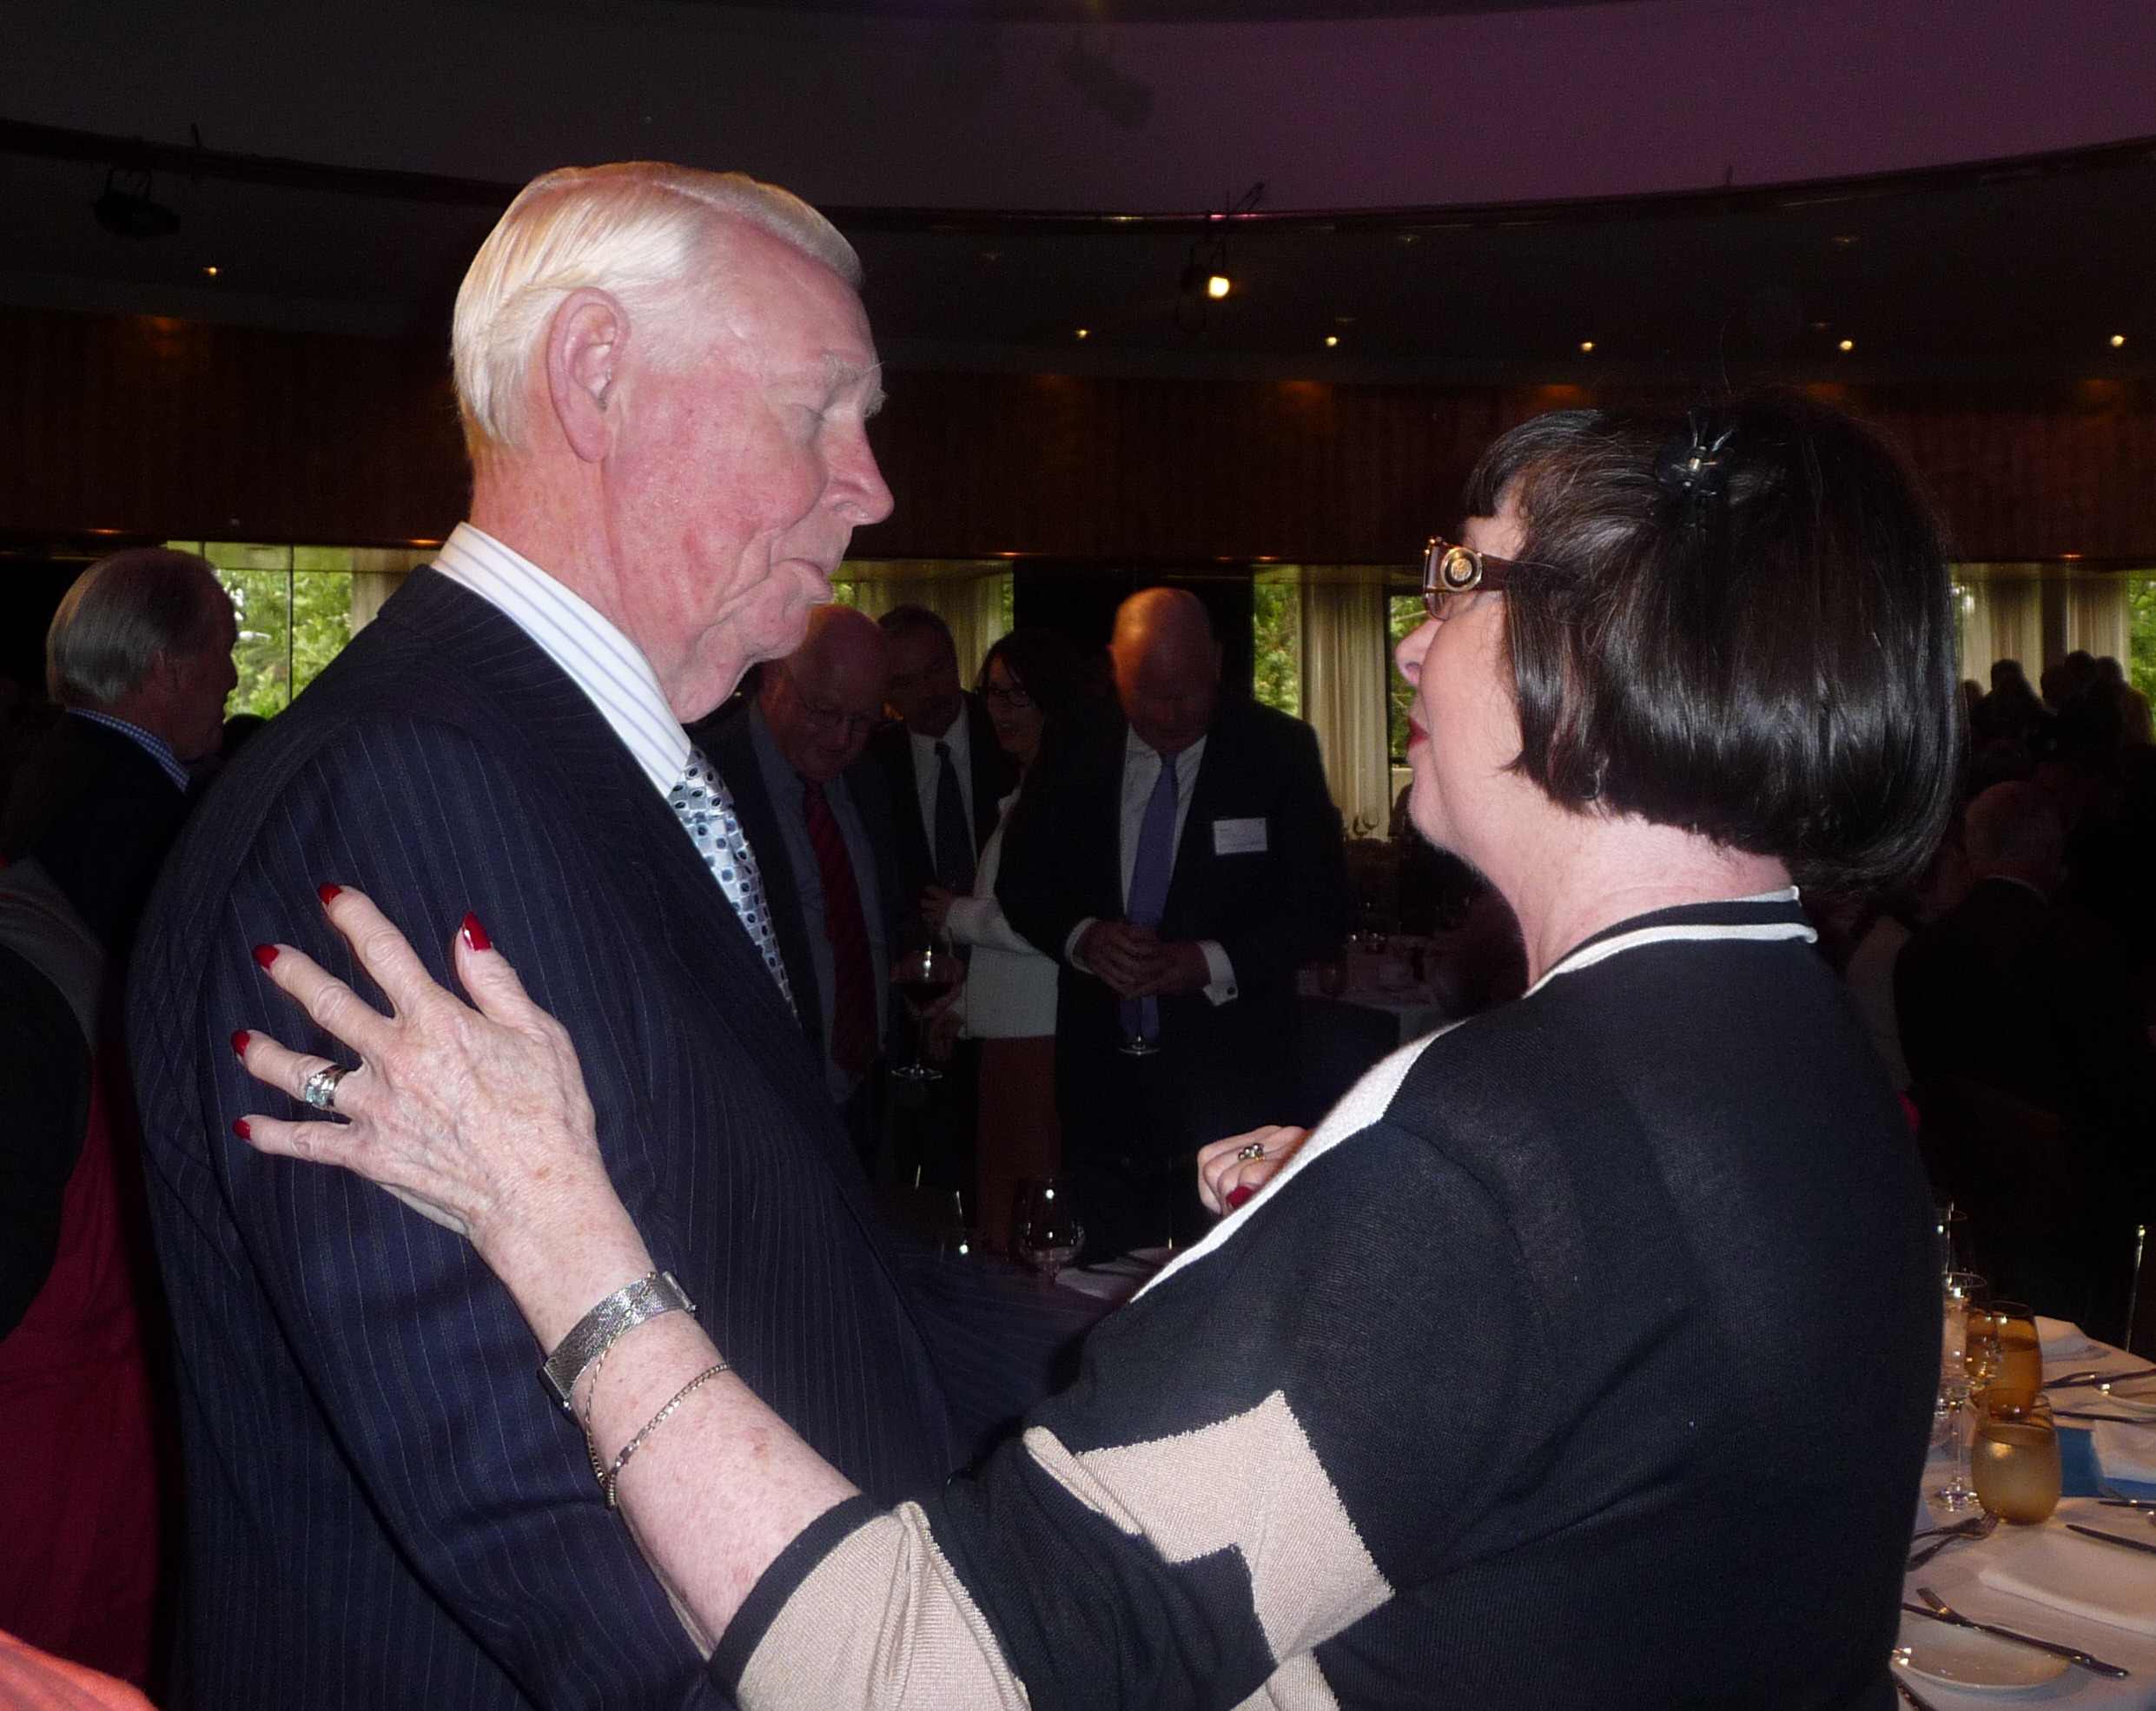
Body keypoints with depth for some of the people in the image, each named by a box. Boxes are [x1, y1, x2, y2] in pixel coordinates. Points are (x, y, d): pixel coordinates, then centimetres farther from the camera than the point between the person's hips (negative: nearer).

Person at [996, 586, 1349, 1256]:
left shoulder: (1279, 749, -5)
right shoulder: (1071, 751, 2)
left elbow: (1322, 905, -4)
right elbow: (1020, 877, 8)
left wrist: (1215, 962, -18)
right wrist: (1080, 936, -12)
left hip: (1228, 1076, -2)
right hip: (1101, 1070, 3)